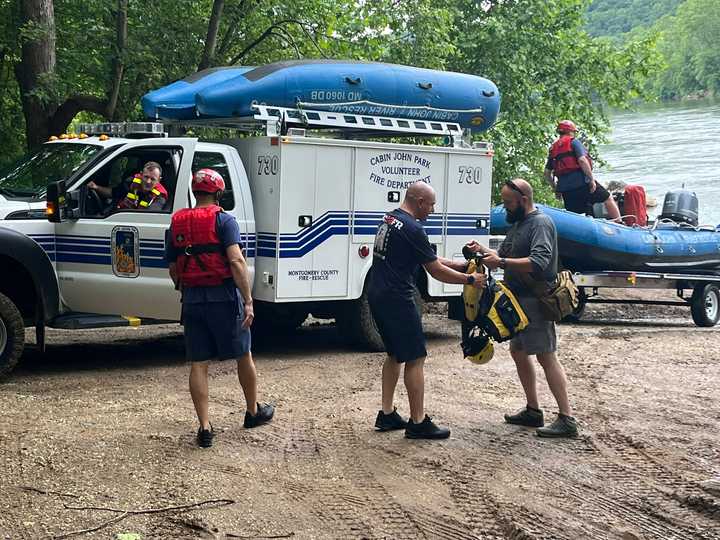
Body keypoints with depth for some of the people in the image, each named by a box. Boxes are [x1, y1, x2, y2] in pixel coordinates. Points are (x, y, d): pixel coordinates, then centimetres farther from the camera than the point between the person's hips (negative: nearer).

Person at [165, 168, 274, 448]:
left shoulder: (177, 224, 9)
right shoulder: (223, 220, -7)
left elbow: (173, 269, 14)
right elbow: (236, 261, -18)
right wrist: (248, 301, -17)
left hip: (192, 299, 4)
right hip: (224, 298, -4)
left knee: (198, 364, 6)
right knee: (244, 356, 15)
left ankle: (204, 427, 1)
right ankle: (253, 412, 31)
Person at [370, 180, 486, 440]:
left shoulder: (389, 219, 13)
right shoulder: (412, 229, -17)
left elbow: (431, 259, 18)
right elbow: (437, 271, -12)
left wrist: (461, 265, 15)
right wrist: (470, 280, -1)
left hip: (378, 296, 10)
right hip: (397, 300, -10)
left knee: (395, 355, 19)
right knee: (415, 359, -3)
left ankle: (387, 415, 22)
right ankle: (418, 423, 0)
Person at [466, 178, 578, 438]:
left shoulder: (540, 224, -15)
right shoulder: (518, 224, 16)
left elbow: (539, 262, -27)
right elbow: (504, 255, 17)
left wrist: (502, 262, -30)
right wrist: (483, 250, -1)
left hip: (535, 300, -10)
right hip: (519, 299, 10)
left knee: (546, 356, -11)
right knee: (518, 352, 16)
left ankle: (567, 419, -11)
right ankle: (533, 411, 25)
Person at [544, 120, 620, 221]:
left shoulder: (553, 149, 17)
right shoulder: (573, 142, 0)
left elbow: (547, 173, 16)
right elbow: (582, 160, -15)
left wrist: (556, 189, 24)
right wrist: (592, 179, -13)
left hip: (564, 187, 6)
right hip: (581, 181, -6)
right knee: (608, 199, 7)